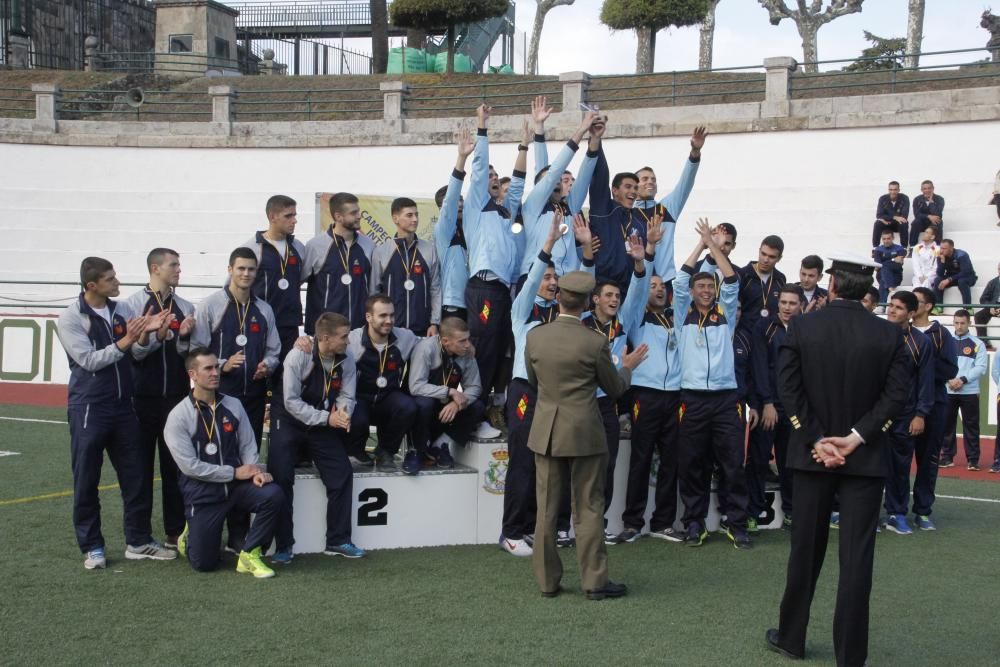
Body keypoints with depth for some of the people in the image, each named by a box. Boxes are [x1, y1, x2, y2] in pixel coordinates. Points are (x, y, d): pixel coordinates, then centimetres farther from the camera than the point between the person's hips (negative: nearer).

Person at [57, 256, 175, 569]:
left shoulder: (123, 310, 5)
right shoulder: (70, 318, -8)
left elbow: (139, 354, 1)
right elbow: (89, 360, -15)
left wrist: (145, 334, -19)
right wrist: (125, 341, -24)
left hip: (123, 406, 5)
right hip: (88, 409, -5)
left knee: (136, 476, 8)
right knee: (86, 481, 3)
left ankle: (139, 541, 18)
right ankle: (92, 547, 15)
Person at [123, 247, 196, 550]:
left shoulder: (185, 307, 9)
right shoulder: (134, 304, -2)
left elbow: (190, 354, 8)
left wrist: (183, 337, -11)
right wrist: (154, 335, -20)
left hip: (177, 396, 3)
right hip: (143, 397, -3)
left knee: (175, 464, 8)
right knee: (141, 463, 6)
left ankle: (175, 533, 16)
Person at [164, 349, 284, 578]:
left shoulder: (233, 406, 3)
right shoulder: (179, 416, -10)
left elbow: (248, 445, 2)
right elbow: (190, 466, -14)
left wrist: (255, 471, -19)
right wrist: (234, 472, -15)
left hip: (237, 486, 3)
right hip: (203, 493, -3)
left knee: (274, 495, -27)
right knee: (204, 564, -5)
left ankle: (249, 555, -8)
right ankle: (192, 536, 32)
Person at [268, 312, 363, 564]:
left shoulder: (346, 361, -9)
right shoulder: (298, 356, -22)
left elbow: (346, 396, -4)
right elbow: (291, 402, -22)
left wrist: (343, 413, -28)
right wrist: (326, 418, -27)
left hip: (324, 423, 4)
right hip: (289, 420, -4)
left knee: (343, 475, -2)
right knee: (281, 478, -11)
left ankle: (338, 541, 10)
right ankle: (283, 545, 2)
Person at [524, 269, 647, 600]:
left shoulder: (534, 337, -4)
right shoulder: (595, 342, -13)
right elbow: (615, 388, 1)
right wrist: (628, 367, 19)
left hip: (545, 433, 3)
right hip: (584, 435, -3)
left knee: (547, 509, 10)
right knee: (588, 509, 6)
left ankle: (547, 581, 16)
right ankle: (594, 581, 9)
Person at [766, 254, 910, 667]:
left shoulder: (800, 327, -5)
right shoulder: (890, 334, -3)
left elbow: (788, 389, -9)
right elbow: (896, 396, -10)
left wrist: (816, 441, -8)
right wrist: (854, 438, -12)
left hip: (811, 453, 1)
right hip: (865, 457, -1)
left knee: (805, 549, 13)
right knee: (856, 556, 2)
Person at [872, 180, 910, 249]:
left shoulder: (904, 198, -13)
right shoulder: (883, 199, -9)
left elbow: (904, 216, -20)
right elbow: (878, 215, -16)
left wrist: (887, 218, -26)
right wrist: (894, 217, -29)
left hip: (899, 224, -1)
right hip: (887, 224, 1)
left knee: (904, 224, -34)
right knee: (877, 224, -29)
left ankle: (904, 248, -26)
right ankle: (875, 248, -24)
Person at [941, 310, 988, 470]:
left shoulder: (977, 344, 2)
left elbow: (981, 368, -5)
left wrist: (962, 379, -16)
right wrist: (949, 380, -12)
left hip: (969, 392, -2)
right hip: (947, 391, 2)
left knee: (971, 427, 1)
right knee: (946, 425, 6)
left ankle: (973, 460, 8)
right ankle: (947, 458, 16)